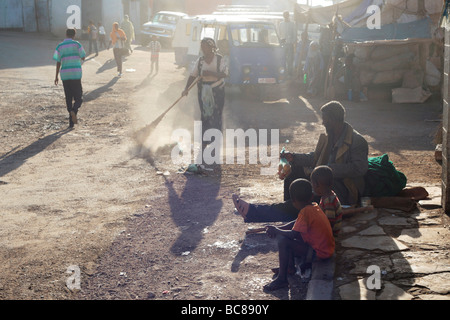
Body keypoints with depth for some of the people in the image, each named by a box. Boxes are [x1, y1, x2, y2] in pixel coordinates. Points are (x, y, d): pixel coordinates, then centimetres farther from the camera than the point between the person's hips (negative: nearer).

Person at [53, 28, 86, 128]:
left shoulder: (60, 46, 5)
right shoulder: (77, 44, -2)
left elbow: (58, 62, 4)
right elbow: (83, 58, 2)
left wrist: (56, 76, 9)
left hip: (64, 75, 3)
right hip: (76, 74, -3)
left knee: (68, 98, 11)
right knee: (78, 98, 4)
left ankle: (71, 121, 8)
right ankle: (74, 110, -28)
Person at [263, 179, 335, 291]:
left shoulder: (305, 211, -22)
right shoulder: (314, 206, 6)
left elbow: (294, 234, -25)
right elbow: (296, 223, 17)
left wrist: (276, 231, -9)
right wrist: (278, 229, 8)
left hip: (320, 252, -10)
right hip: (327, 247, 10)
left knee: (283, 241, -20)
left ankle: (282, 279, -13)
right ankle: (289, 265, 22)